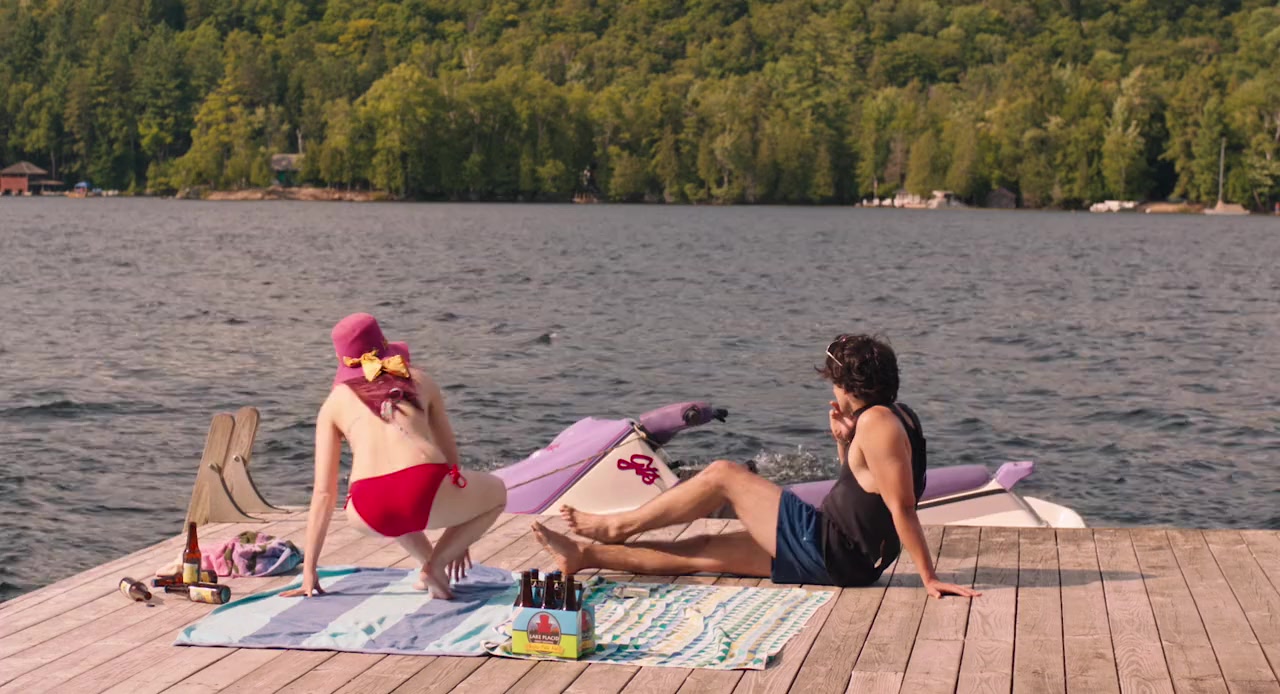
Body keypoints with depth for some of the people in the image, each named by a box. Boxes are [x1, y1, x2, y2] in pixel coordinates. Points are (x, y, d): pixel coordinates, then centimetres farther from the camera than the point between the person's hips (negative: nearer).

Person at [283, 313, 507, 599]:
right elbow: (451, 457, 33)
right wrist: (460, 538, 45)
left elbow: (324, 493, 19)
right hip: (426, 493, -2)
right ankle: (437, 565, 9)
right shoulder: (420, 381, 25)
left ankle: (429, 562, 20)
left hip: (371, 513, 2)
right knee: (496, 492, 30)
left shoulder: (334, 403, 22)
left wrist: (309, 571, 23)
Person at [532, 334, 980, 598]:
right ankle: (584, 556, 13)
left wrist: (929, 578, -24)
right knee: (703, 550, 9)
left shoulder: (876, 421, -21)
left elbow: (902, 508, -25)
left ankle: (619, 526, 14)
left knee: (723, 475, -2)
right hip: (836, 556, 10)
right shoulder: (893, 417, 11)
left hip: (827, 549, -10)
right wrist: (843, 443, 5)